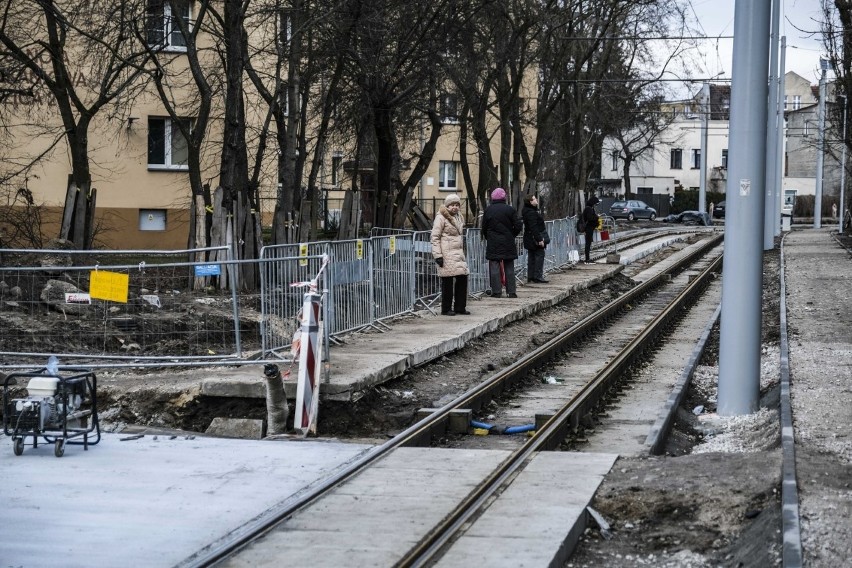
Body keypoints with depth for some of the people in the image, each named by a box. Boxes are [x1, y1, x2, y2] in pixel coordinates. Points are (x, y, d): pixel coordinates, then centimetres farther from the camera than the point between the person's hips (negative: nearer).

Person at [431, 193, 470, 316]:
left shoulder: (458, 217, 18)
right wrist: (438, 255, -16)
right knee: (447, 282, -5)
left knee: (462, 279, 3)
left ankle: (460, 307, 13)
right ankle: (446, 309, 3)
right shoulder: (441, 218, -7)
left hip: (458, 253, 8)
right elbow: (435, 237, -10)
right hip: (447, 254, -8)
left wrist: (462, 252, 24)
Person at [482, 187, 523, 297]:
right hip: (508, 243, 1)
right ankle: (511, 291, 6)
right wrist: (512, 235, 12)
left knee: (494, 267, 2)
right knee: (509, 268, 7)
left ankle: (496, 291, -2)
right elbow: (518, 226, -4)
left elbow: (484, 227, 3)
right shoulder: (510, 209, -3)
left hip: (493, 244, -1)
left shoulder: (488, 210, -2)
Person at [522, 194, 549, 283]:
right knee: (539, 256, -6)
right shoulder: (531, 213, -21)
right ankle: (537, 277, -6)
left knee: (531, 257, 13)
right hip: (535, 238, -11)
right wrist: (539, 239, -25)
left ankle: (530, 277, 17)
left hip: (530, 239, 11)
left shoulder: (527, 211, 12)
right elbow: (534, 228, -25)